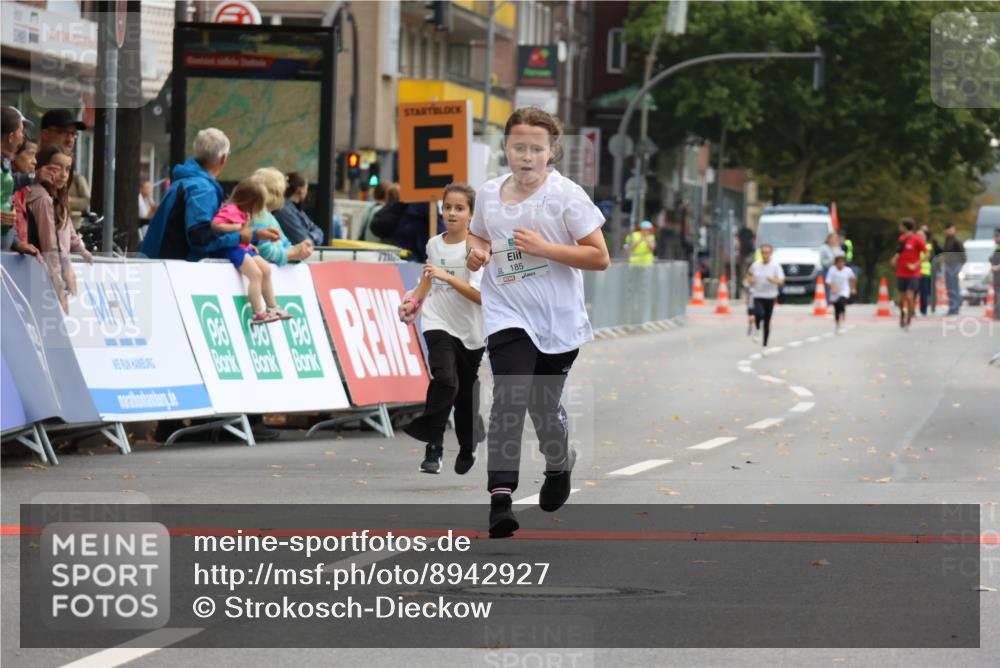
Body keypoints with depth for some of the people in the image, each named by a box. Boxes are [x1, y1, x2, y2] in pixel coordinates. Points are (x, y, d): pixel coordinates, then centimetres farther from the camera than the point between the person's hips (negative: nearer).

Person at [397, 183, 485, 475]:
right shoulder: (434, 244, 3)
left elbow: (481, 296, -20)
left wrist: (446, 277, -28)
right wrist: (413, 302, 8)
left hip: (471, 331, -1)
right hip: (439, 323, 1)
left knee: (466, 392, 10)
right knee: (445, 379, -23)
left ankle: (468, 448, 35)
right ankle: (433, 447, -22)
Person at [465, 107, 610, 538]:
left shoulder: (566, 195, -8)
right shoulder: (489, 194, 4)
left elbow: (599, 257, -9)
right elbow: (479, 235, 24)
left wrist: (544, 247, -20)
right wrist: (476, 252, 0)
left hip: (558, 321, -1)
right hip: (507, 316, 1)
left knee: (543, 405, 12)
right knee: (509, 401, -18)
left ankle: (560, 463, 46)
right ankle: (500, 498, -24)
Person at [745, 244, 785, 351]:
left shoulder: (775, 266, -5)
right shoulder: (755, 265, 2)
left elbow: (781, 282, -11)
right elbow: (749, 274, 22)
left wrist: (773, 280, -31)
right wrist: (750, 279, 0)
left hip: (770, 297, 0)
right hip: (757, 295, 0)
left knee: (767, 322, 6)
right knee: (759, 314, -29)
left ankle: (765, 346, 18)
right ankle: (757, 328, 3)